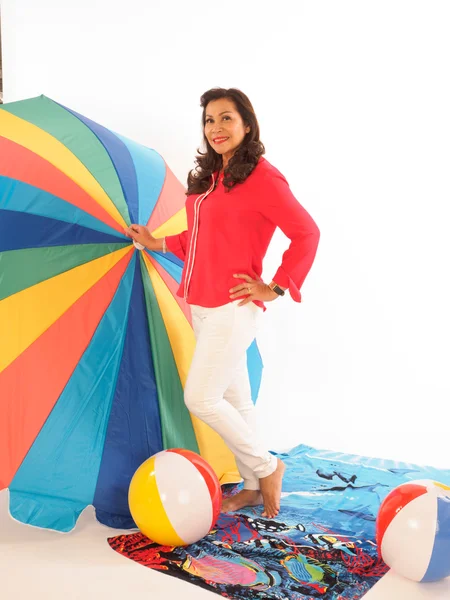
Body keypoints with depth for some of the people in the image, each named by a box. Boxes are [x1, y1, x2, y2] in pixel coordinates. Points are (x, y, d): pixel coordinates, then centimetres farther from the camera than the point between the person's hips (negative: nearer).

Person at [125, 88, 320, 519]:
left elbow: (306, 233, -12)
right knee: (233, 398, 14)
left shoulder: (261, 177, -10)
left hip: (233, 306, -8)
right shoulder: (206, 179, 13)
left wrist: (276, 287, -12)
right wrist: (159, 243, 13)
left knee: (200, 398, -7)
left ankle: (266, 467, 15)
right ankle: (254, 486, 30)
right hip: (202, 305, 8)